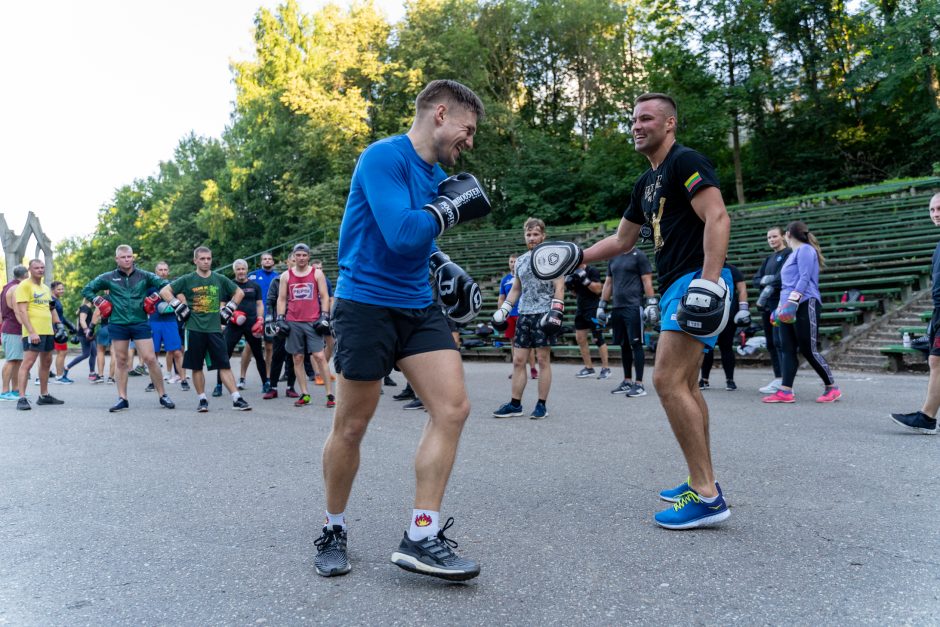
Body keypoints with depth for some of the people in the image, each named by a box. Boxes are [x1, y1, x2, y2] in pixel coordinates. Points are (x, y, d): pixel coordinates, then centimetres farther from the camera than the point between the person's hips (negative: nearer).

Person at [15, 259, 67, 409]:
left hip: (48, 331, 9)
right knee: (27, 363, -12)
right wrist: (31, 332, -21)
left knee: (46, 363, 13)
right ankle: (21, 398, -12)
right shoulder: (24, 285, -6)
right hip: (33, 332, -9)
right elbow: (22, 311, -14)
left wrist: (58, 325, 15)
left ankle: (44, 395, 23)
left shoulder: (46, 288, 18)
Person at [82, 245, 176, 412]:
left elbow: (166, 285, 3)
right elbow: (87, 289, 13)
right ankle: (122, 399, 14)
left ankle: (163, 395, 4)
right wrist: (100, 303, 1)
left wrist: (154, 298, -6)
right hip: (118, 324, 1)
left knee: (150, 359, -5)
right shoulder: (108, 278, 5)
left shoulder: (144, 276, 3)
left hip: (140, 323, -1)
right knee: (121, 361, 8)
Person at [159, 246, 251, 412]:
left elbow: (239, 293, 18)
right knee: (197, 367, 5)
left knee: (224, 365, -3)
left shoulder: (220, 279, 7)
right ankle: (202, 400, 17)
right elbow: (164, 291, 1)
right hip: (194, 330, -1)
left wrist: (228, 310, 9)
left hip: (214, 329, 1)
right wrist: (179, 308, -6)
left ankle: (237, 399, -5)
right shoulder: (187, 280, 2)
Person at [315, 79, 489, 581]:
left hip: (418, 308, 8)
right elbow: (400, 233, -25)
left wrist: (445, 268, 12)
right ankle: (333, 531, 26)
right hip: (366, 306, -7)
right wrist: (454, 205, -13)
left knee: (453, 407, -7)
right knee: (351, 427, 3)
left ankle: (420, 538, 1)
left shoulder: (439, 176, 13)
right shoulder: (384, 157, -13)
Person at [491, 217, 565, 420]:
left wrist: (556, 311, -17)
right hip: (524, 314, 6)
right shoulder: (520, 260, 16)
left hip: (544, 314, -6)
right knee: (518, 360, 3)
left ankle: (542, 405, 6)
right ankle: (515, 404, 9)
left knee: (543, 359, -2)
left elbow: (559, 287, -7)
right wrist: (503, 309, 13)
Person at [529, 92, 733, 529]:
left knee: (668, 381, -16)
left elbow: (717, 218, -19)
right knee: (684, 385, 13)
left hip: (697, 282, -10)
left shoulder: (686, 161, -7)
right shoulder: (647, 182, 21)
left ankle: (706, 496, -10)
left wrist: (708, 280, -28)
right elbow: (621, 240, 28)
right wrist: (575, 257, 19)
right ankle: (702, 482, 23)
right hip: (676, 286, 10)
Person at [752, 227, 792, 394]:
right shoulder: (769, 258, 20)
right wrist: (765, 280, -6)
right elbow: (755, 280, 13)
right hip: (766, 305, 8)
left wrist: (769, 286, -8)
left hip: (780, 304, -8)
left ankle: (784, 382, -8)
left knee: (779, 341, -10)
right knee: (770, 343, 9)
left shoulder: (788, 254, -3)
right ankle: (778, 379, 16)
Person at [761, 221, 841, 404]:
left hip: (805, 305, -9)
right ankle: (785, 391, -3)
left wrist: (794, 297, -27)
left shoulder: (805, 250, -4)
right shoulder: (794, 253, 23)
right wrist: (783, 304, 25)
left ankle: (832, 388, 7)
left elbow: (804, 278, -17)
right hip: (789, 307, 9)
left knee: (808, 350, -6)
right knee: (787, 349, 0)